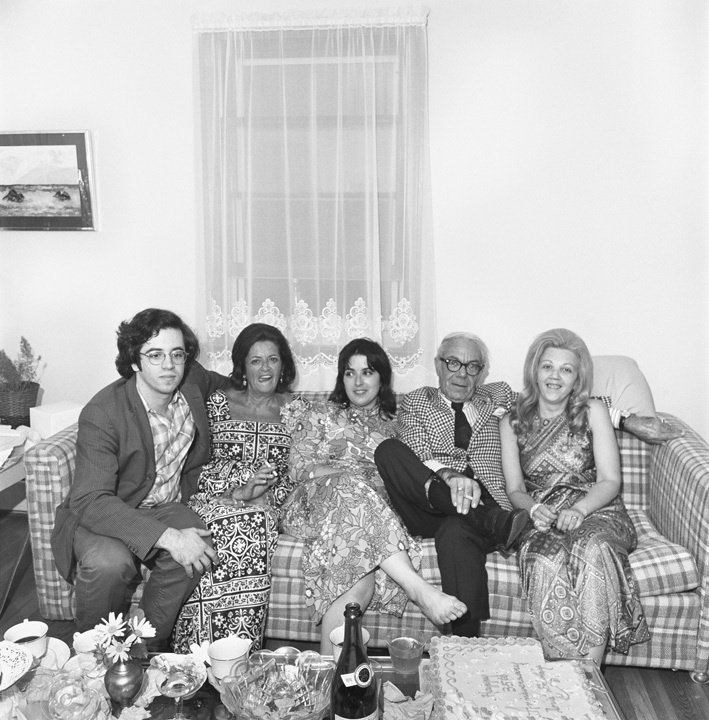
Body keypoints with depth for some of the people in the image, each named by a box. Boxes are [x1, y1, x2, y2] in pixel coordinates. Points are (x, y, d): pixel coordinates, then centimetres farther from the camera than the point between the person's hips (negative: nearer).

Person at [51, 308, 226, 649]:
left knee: (198, 549, -28)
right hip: (100, 514, -4)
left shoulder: (192, 382, -6)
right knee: (108, 563, -36)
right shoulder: (102, 413, -25)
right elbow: (89, 500, -34)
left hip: (167, 506, 4)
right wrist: (167, 537, -42)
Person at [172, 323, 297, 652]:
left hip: (267, 503, 0)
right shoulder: (219, 402, 12)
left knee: (254, 524, -34)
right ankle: (200, 653, -23)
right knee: (218, 525, -34)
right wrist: (242, 477, -13)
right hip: (214, 497, 0)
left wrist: (263, 491, -12)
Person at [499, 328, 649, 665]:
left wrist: (578, 510, -21)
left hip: (595, 510, 0)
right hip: (540, 517, 1)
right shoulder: (512, 422, 9)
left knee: (592, 549, -35)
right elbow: (515, 490, 6)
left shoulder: (593, 412, 5)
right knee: (548, 559, -34)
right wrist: (533, 509, -18)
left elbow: (610, 481, -1)